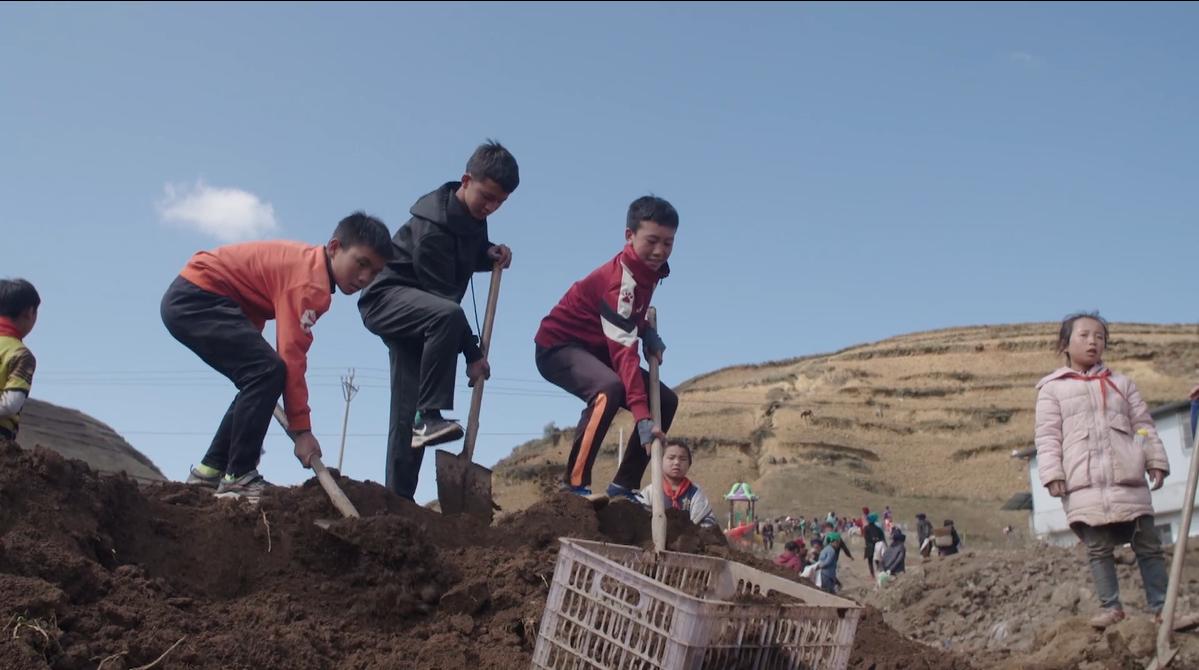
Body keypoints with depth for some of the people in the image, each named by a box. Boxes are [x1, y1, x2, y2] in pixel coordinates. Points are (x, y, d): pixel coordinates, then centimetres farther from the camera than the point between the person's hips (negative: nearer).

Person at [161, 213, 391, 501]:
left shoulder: (307, 263, 9)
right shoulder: (310, 280, -21)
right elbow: (292, 355, -25)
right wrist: (302, 430, -21)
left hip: (187, 299, 10)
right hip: (196, 296, -10)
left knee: (258, 379, 10)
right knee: (268, 371, -21)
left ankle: (210, 471, 15)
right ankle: (238, 479, -16)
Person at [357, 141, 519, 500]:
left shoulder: (472, 214, 1)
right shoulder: (431, 228, -25)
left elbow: (466, 255, 20)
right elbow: (445, 298, -26)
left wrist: (491, 254, -4)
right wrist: (473, 354, -23)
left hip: (418, 311, 8)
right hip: (387, 298, -8)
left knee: (407, 409, 1)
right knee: (447, 315, -40)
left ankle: (398, 496, 1)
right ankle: (429, 416, -35)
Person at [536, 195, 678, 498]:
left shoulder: (650, 270, -1)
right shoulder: (622, 279, -29)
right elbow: (625, 351, -38)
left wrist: (648, 334, -5)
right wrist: (642, 417, -45)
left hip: (595, 350, 9)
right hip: (558, 346, -9)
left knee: (666, 400, 2)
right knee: (610, 389, -39)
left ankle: (623, 485, 3)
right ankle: (574, 483, -29)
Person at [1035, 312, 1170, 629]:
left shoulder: (1121, 383, 17)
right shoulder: (1052, 389, 7)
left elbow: (1144, 425, 15)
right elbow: (1048, 436, 1)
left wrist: (1156, 461, 6)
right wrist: (1052, 474, -8)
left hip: (1128, 479, 3)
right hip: (1084, 483, -2)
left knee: (1148, 544, 4)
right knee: (1098, 548, 1)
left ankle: (1160, 606, 11)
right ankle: (1111, 606, 8)